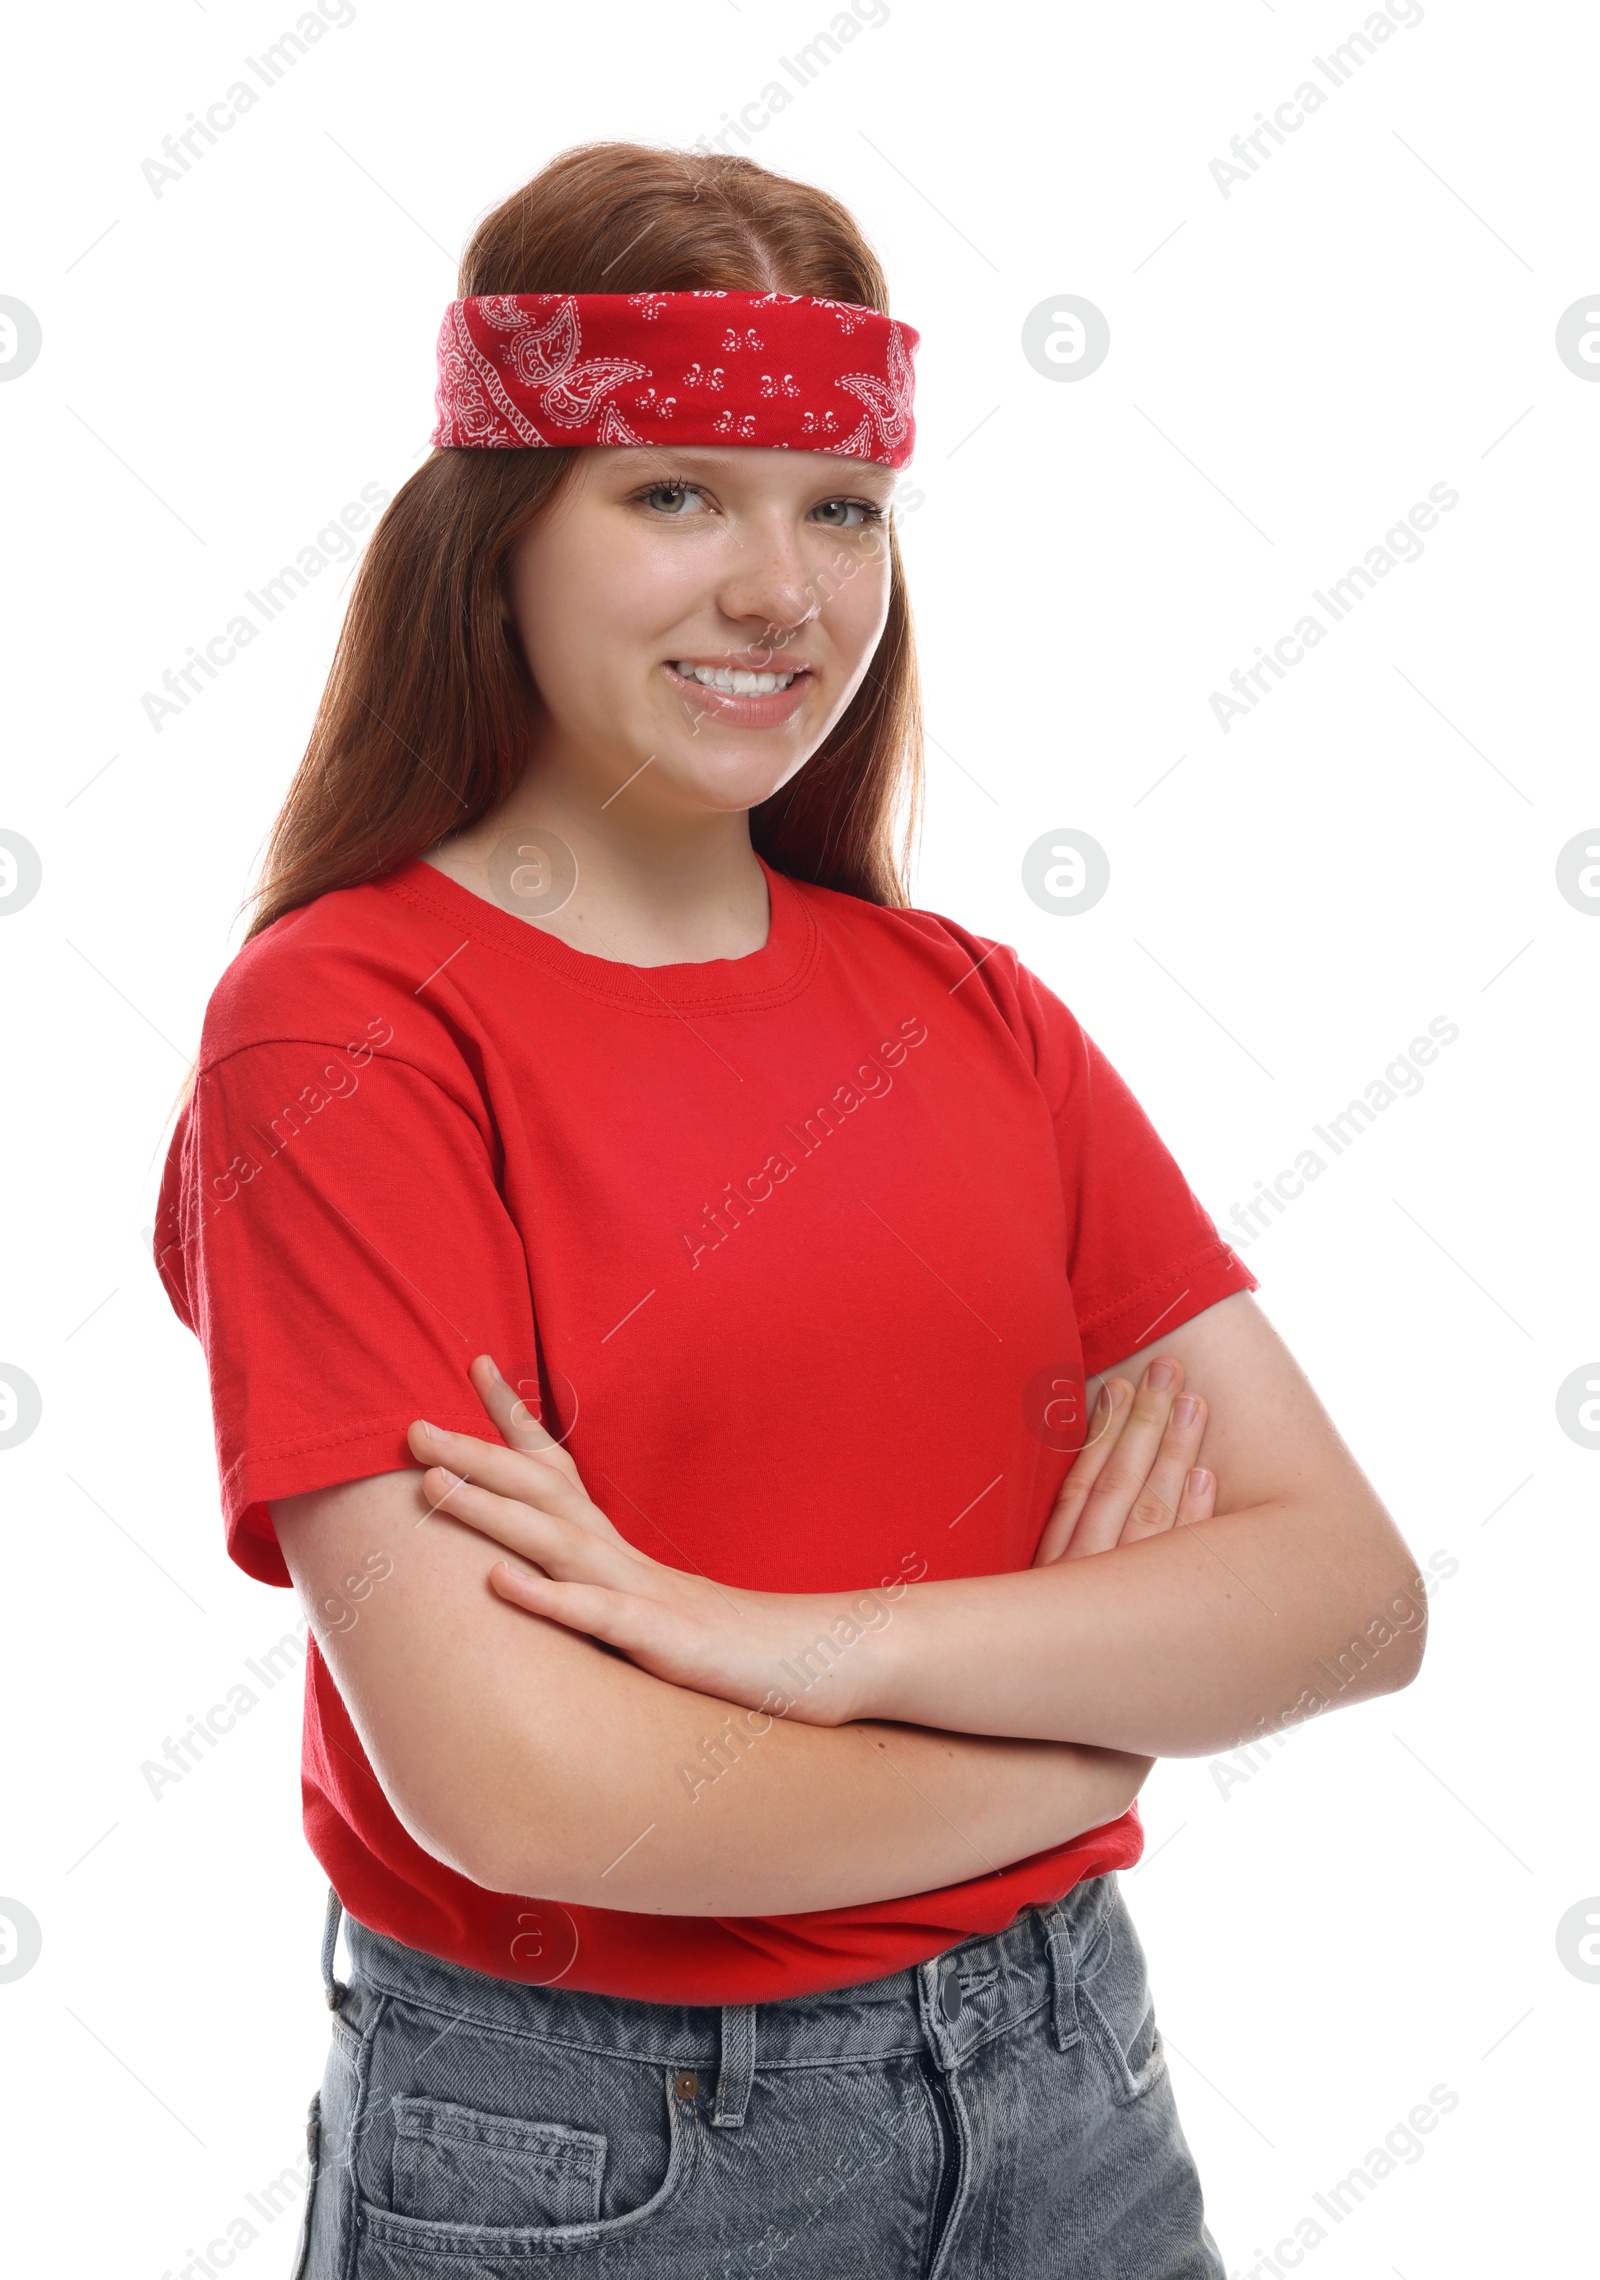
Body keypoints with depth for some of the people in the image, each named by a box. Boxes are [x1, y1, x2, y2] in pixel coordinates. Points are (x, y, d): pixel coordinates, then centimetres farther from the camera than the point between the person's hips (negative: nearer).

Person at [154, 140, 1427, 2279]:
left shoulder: (977, 1008, 0)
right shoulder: (343, 1028, -14)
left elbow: (1360, 1587, -7)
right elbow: (503, 1779, -23)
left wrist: (802, 1645, -21)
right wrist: (1106, 1694, -11)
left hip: (1069, 2091, 4)